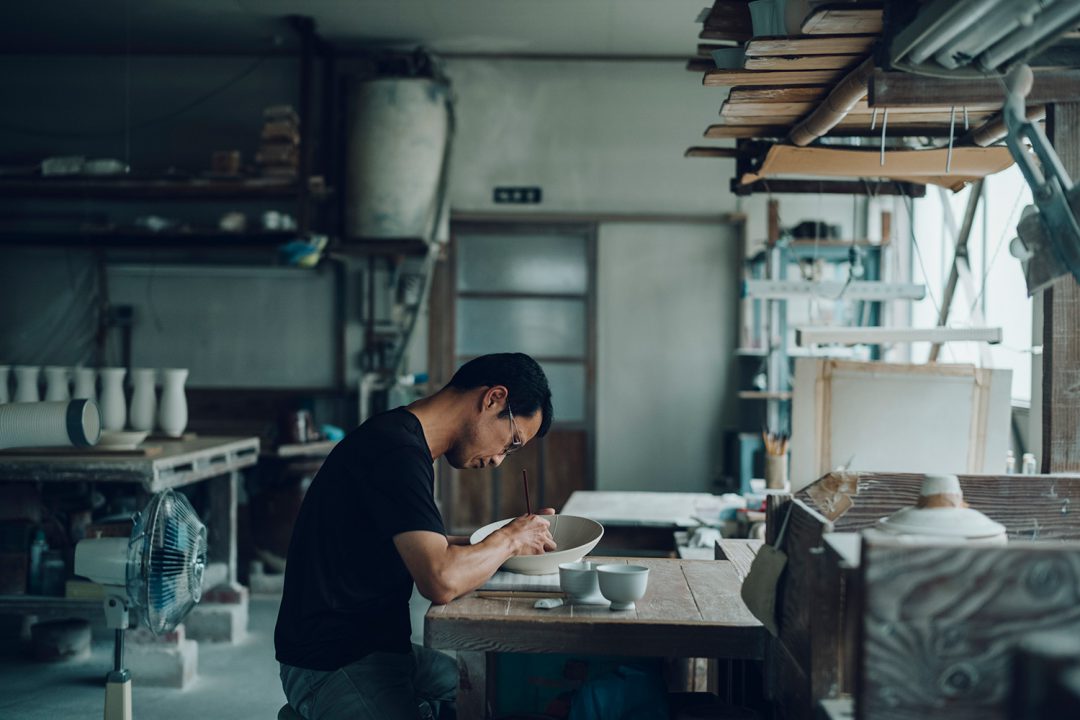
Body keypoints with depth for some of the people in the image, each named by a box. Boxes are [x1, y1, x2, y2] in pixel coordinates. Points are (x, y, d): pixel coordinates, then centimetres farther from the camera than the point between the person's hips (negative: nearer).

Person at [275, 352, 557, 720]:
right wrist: (509, 540, -11)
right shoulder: (396, 452, -20)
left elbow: (424, 549, 22)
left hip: (382, 649, 10)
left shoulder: (402, 438, 12)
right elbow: (442, 580, -29)